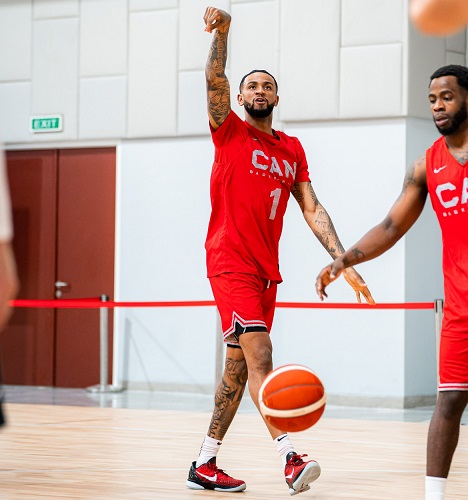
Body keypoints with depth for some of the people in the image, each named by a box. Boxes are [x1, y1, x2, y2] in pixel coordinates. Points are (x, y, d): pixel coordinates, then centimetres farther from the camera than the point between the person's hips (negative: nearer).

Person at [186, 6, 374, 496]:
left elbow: (312, 209, 8)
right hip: (230, 262, -6)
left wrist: (343, 260, -4)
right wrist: (221, 32, -32)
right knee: (259, 356, -17)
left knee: (237, 365, 8)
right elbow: (214, 79, -16)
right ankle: (290, 458, -27)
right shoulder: (230, 132, 1)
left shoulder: (292, 149, 13)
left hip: (266, 269, 6)